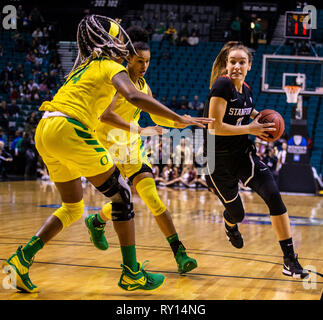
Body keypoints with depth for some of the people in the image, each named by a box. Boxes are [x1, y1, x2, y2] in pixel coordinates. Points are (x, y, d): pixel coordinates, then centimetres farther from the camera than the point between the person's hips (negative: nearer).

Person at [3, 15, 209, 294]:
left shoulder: (84, 67, 27)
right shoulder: (111, 67, 3)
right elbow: (134, 97, -16)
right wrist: (179, 119, -14)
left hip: (45, 133, 8)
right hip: (69, 131, -8)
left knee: (72, 208, 19)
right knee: (122, 196, 3)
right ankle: (132, 274, 4)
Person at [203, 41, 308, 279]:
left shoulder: (246, 90, 5)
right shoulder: (222, 85, -17)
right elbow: (215, 127, -22)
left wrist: (259, 117, 4)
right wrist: (250, 129, -19)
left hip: (243, 154, 5)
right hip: (219, 160, -5)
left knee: (273, 194, -19)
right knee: (237, 214, 9)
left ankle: (290, 261, -17)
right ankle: (230, 224, 53)